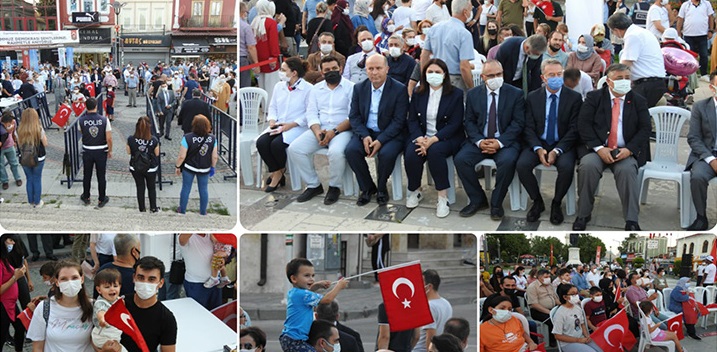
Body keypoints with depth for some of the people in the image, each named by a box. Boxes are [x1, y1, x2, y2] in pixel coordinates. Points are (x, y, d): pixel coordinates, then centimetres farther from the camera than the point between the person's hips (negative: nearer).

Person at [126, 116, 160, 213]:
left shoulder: (131, 139, -20)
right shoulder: (154, 140, -22)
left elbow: (129, 152, -4)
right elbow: (157, 154, -9)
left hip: (135, 168, 1)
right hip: (151, 168, -1)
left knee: (140, 187, 19)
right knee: (151, 187, 21)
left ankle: (142, 208, 28)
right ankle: (153, 208, 28)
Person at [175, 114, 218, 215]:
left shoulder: (187, 138, -22)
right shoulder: (212, 138, -14)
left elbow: (182, 156, -17)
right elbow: (214, 156, -6)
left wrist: (177, 166, -1)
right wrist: (212, 167, 10)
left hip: (189, 168, -2)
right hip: (205, 169, 2)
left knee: (186, 188, 15)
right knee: (204, 189, 16)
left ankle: (182, 210, 28)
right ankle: (203, 212, 27)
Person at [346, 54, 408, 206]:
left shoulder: (399, 89, -7)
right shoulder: (359, 88, 6)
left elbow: (398, 121, -11)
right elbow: (354, 116, 4)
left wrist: (380, 140, -22)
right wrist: (364, 136, -15)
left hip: (390, 135, -3)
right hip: (366, 132, 4)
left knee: (387, 153, -34)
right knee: (351, 150, -25)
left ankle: (382, 188, -4)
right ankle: (367, 188, -4)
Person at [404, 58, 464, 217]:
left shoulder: (456, 94, -1)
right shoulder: (418, 94, 10)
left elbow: (454, 124, -7)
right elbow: (412, 120, 6)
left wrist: (433, 140, -20)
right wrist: (420, 138, -15)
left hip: (446, 138, -3)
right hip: (421, 136, 3)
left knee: (435, 151, -36)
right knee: (411, 154, -29)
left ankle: (443, 197, -28)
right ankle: (414, 191, -3)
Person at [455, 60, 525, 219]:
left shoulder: (515, 94, 0)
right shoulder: (473, 94, 7)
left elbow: (518, 123, -5)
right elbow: (469, 121, 6)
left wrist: (500, 142, -17)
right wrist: (479, 141, -13)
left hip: (505, 142, -3)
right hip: (480, 140, 3)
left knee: (507, 161, -34)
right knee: (460, 159, -24)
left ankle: (496, 203, -12)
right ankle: (477, 200, -5)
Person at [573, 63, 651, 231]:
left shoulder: (638, 101, 11)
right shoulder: (594, 98, 7)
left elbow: (644, 129, 3)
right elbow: (583, 125, -3)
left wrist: (629, 149, -14)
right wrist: (599, 148, -16)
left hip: (626, 151, 0)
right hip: (596, 149, 0)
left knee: (627, 170, -32)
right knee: (587, 166, -31)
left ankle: (631, 221, -27)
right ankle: (583, 215, -16)